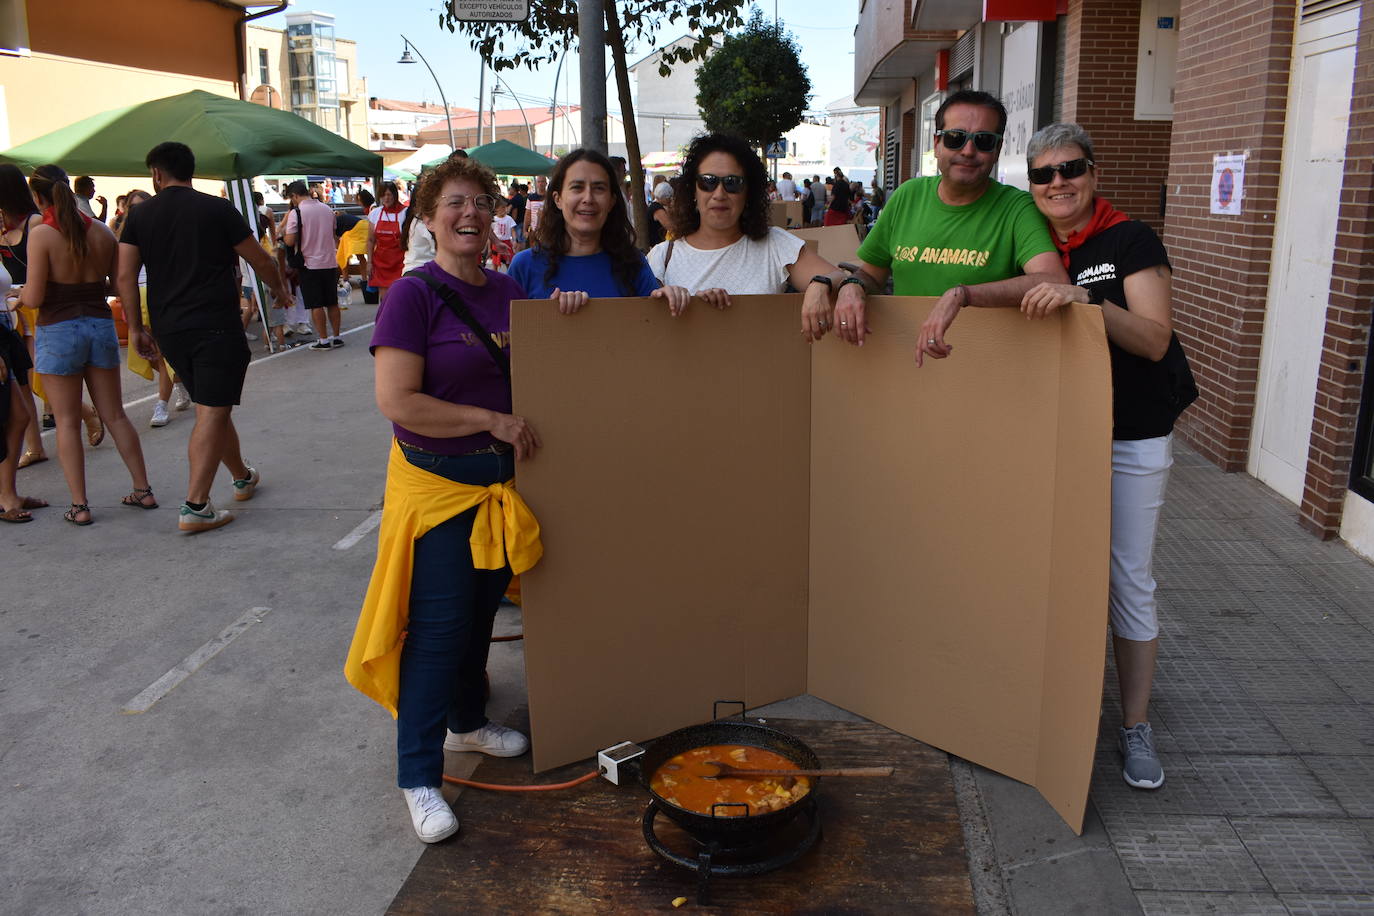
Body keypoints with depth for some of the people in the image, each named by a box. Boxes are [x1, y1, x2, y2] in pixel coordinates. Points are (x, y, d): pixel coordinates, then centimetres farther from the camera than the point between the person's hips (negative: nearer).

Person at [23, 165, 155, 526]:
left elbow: (34, 297, -14)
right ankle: (143, 490, 17)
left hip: (58, 331, -4)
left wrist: (17, 293, 7)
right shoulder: (101, 230, 1)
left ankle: (79, 505, 5)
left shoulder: (41, 235, -13)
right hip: (101, 325, 4)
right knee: (115, 415, 14)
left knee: (67, 421, 4)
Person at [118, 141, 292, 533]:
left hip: (168, 329, 5)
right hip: (216, 326, -4)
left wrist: (136, 328, 8)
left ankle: (243, 477, 35)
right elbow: (260, 260, 4)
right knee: (212, 411, -5)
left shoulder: (141, 214, 6)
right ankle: (195, 506, -11)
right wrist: (279, 288, 23)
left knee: (212, 407, 20)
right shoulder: (217, 209, -2)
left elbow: (125, 275, 0)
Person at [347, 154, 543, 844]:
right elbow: (396, 401, -22)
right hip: (437, 483, -6)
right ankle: (418, 776, 11)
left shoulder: (508, 291, 7)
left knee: (481, 613, 20)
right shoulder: (415, 295, -14)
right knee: (437, 628, -2)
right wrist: (492, 419, -20)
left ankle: (468, 721, 42)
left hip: (500, 482, 7)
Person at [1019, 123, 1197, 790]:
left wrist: (1086, 300, -31)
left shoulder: (1130, 241, -7)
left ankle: (1136, 728, 15)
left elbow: (1155, 339, -18)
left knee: (1129, 579, 1)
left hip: (1131, 436, -4)